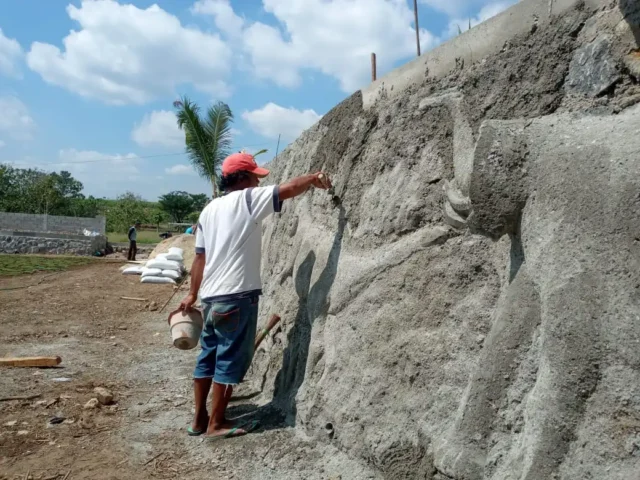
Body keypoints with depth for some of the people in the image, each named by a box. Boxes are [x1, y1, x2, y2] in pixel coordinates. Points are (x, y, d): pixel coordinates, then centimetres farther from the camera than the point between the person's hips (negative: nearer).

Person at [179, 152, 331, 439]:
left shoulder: (210, 209, 14)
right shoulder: (248, 199, -7)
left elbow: (200, 256, 15)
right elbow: (289, 189, -9)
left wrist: (192, 294, 20)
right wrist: (314, 178, 10)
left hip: (211, 296, 8)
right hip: (237, 296, -8)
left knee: (208, 357, 16)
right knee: (230, 360, 2)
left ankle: (199, 420, 26)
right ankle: (216, 424, 12)